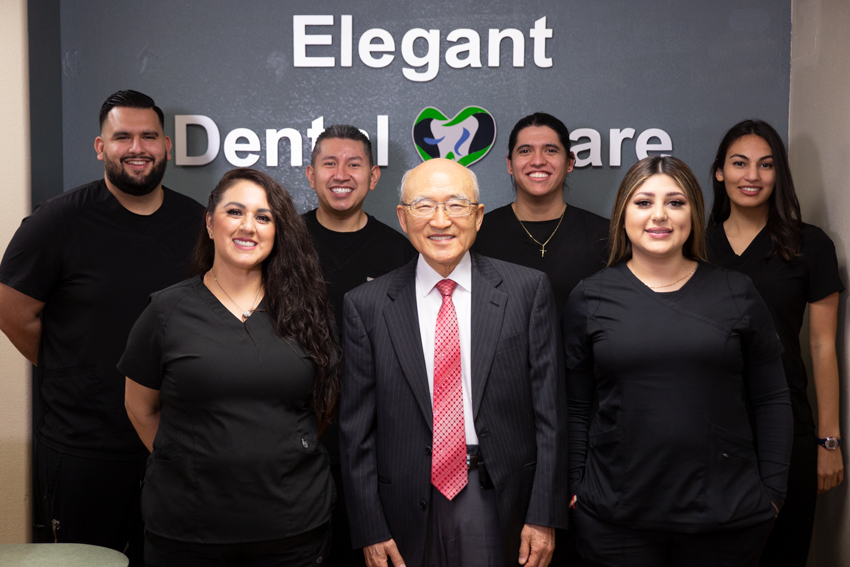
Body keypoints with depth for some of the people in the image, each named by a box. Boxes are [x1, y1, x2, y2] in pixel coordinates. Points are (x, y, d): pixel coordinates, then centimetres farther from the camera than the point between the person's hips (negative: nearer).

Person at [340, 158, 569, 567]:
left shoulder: (527, 289, -2)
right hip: (409, 508, 1)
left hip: (500, 501, 0)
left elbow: (549, 410, -2)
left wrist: (545, 516, -4)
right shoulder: (366, 306, -1)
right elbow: (356, 429, 0)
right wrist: (370, 531, -2)